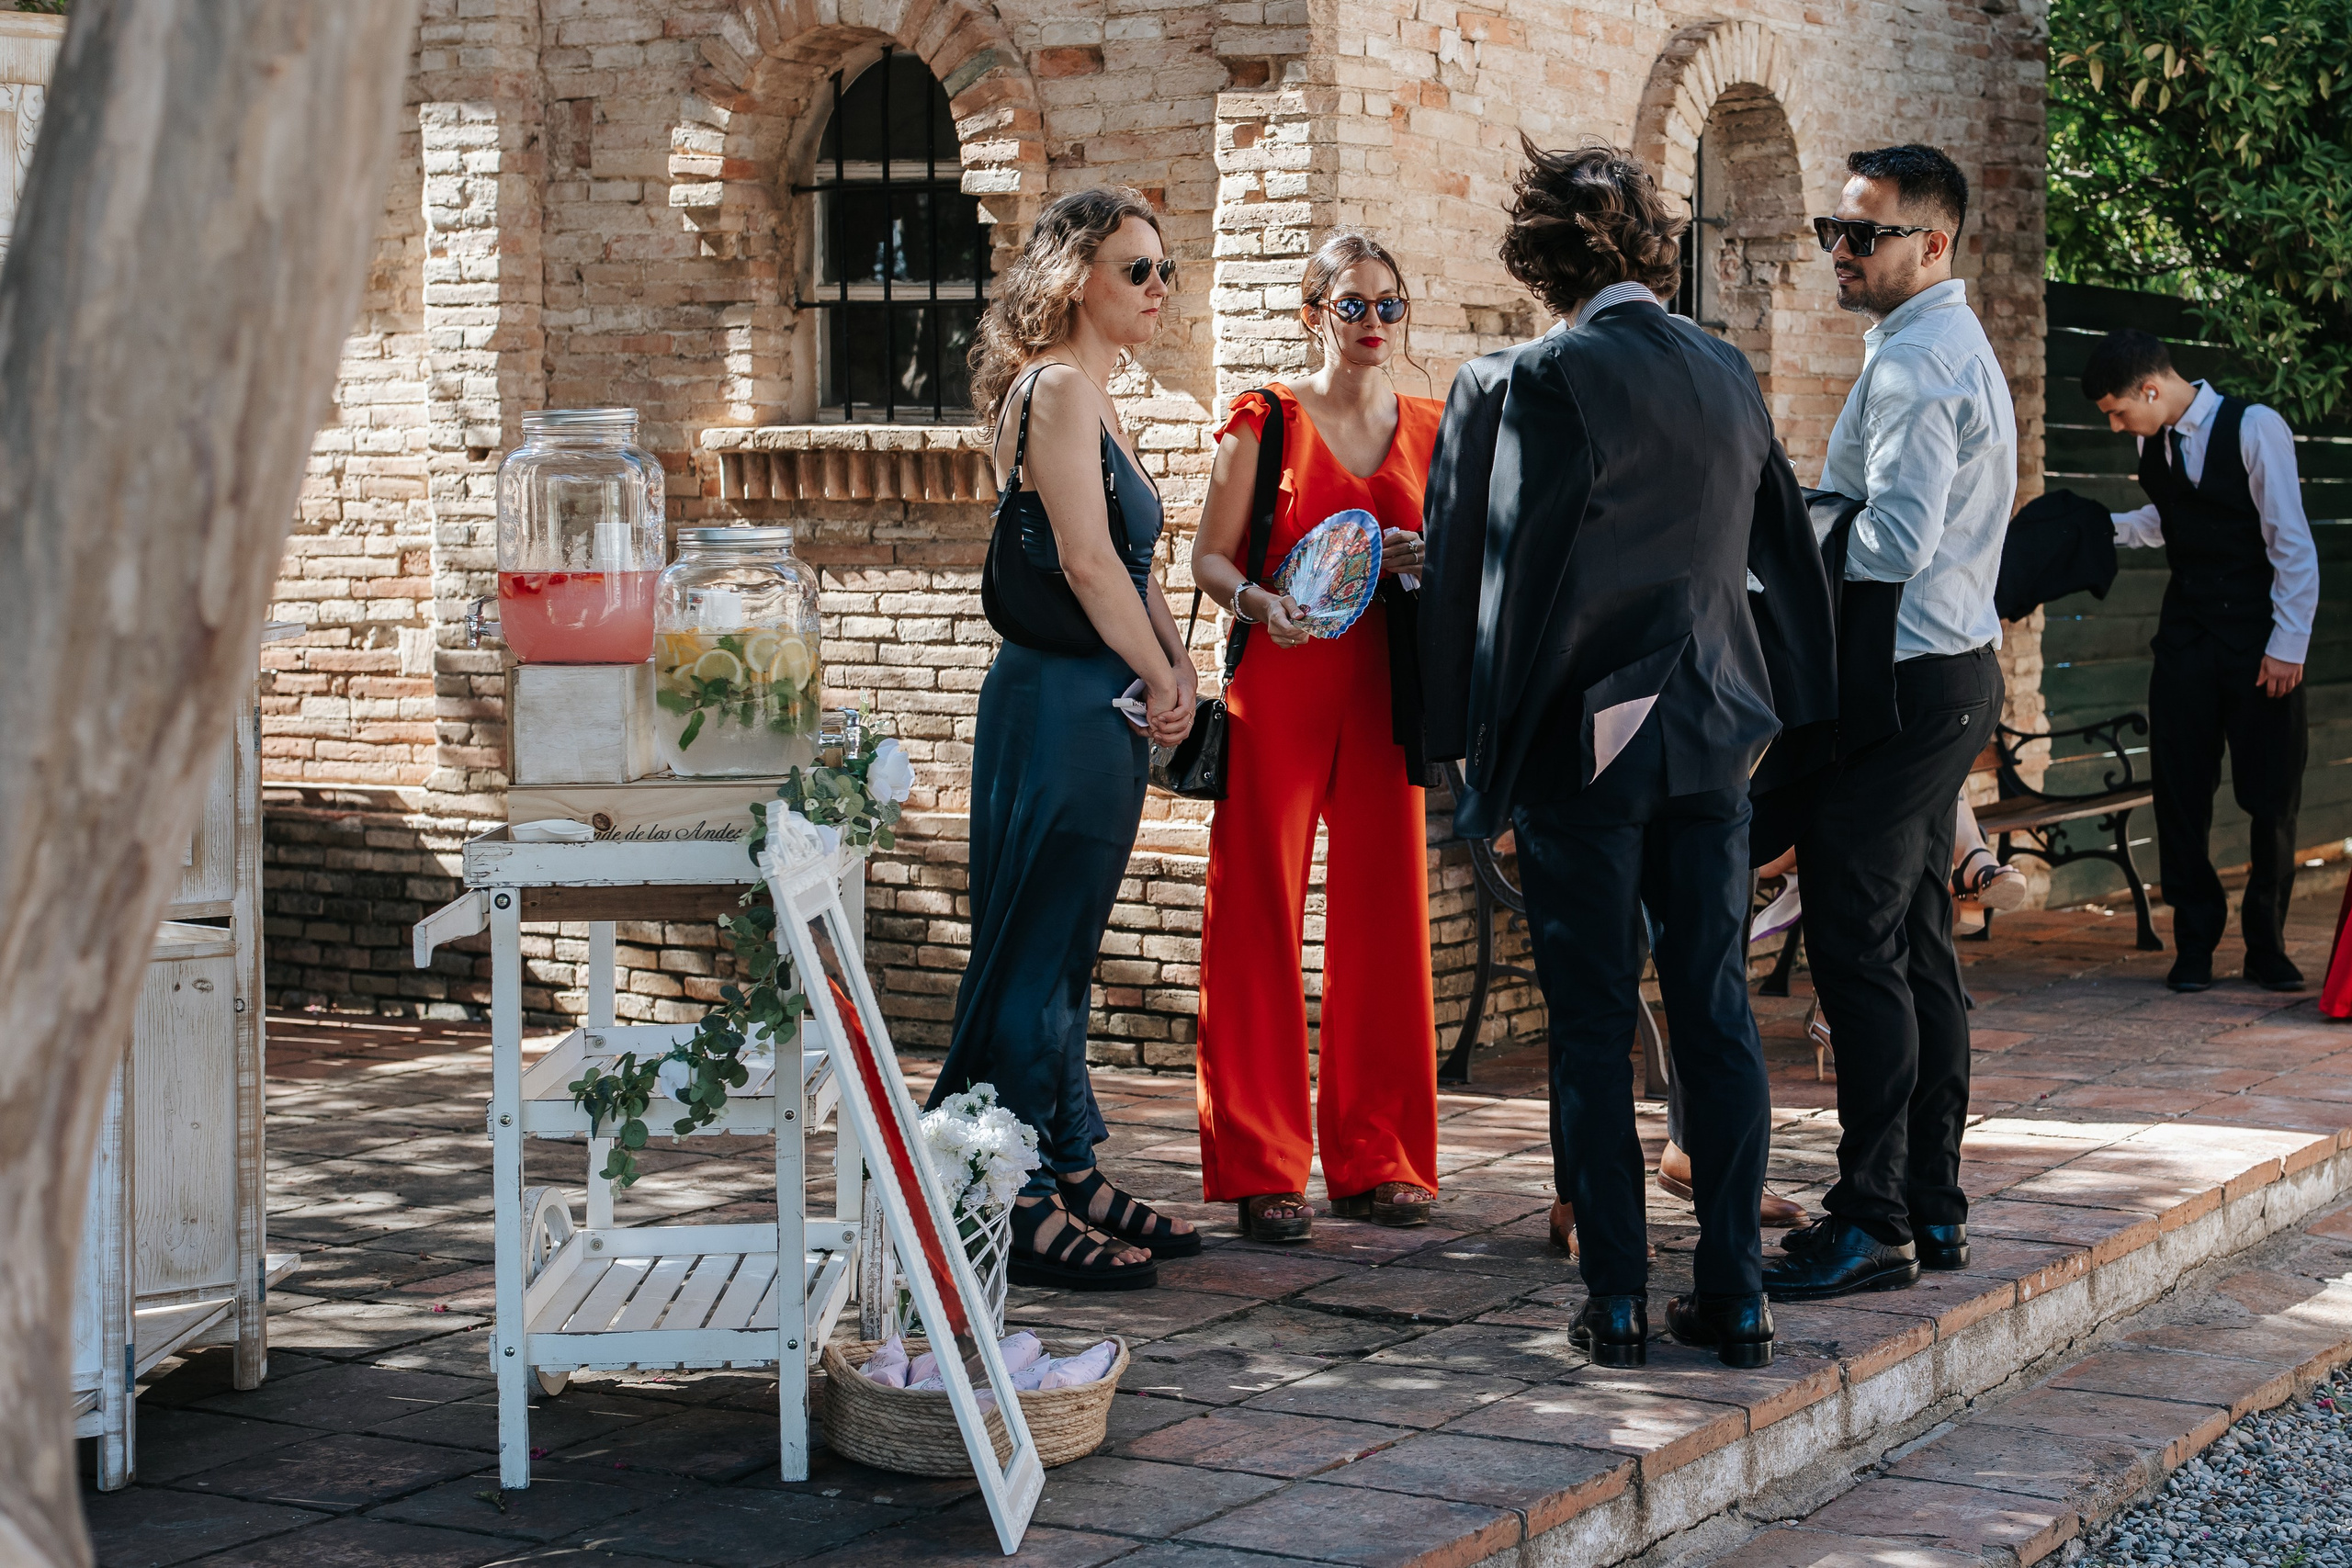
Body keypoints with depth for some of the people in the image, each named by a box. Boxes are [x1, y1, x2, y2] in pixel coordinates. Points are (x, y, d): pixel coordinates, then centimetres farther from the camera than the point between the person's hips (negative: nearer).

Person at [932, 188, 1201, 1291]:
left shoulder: (1090, 397, 18)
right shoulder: (1057, 388, -12)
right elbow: (1086, 561, -18)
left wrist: (1175, 663, 4)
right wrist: (1161, 682, -9)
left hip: (1103, 705, 10)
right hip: (1059, 697, -10)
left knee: (1065, 953, 14)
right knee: (1034, 950, -5)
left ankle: (1070, 1177, 21)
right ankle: (1022, 1203, -1)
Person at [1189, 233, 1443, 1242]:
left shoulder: (1430, 431, 14)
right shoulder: (1266, 420, 3)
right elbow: (1210, 557, 1)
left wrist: (1425, 565, -4)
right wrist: (1261, 603, -19)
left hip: (1383, 697, 4)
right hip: (1279, 689, -3)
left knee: (1385, 919, 3)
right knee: (1260, 922, -4)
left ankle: (1375, 1160, 13)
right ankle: (1262, 1169, 2)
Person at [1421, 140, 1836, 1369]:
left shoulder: (1533, 384, -12)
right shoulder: (1727, 374, 7)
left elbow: (1501, 573, -11)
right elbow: (1786, 556, 15)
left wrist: (1479, 752, -2)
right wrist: (1799, 716, 25)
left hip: (1584, 745, -5)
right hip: (1712, 735, 5)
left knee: (1592, 1026, 2)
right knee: (1715, 1014, 9)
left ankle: (1617, 1300, 5)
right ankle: (1735, 1296, 12)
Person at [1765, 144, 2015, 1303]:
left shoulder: (1912, 363, -15)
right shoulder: (1959, 349, 18)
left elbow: (1894, 545, -23)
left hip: (1902, 684, -11)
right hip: (1954, 672, 11)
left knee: (1859, 948, -9)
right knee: (1919, 945, 13)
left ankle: (1873, 1223, -7)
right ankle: (1932, 1207, 18)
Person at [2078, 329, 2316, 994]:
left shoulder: (2255, 428, -13)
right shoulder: (2153, 443, 6)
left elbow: (2293, 544, -13)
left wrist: (2287, 646, -15)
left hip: (2260, 645, -5)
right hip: (2185, 638, 5)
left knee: (2272, 799, 0)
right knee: (2180, 794, 1)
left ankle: (2265, 945, 13)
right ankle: (2195, 943, 10)